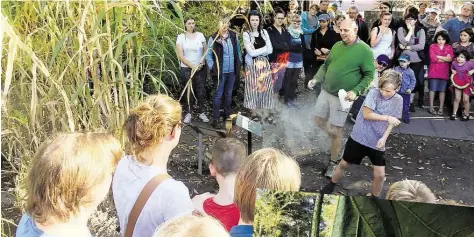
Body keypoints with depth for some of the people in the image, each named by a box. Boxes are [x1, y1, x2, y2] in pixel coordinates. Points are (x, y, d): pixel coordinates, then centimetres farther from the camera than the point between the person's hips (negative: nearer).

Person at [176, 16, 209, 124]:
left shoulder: (200, 35, 5)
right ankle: (188, 113, 11)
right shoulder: (181, 37, -1)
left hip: (200, 68, 2)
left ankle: (202, 112, 12)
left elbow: (205, 51, 6)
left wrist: (201, 62, -10)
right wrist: (192, 66, -11)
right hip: (186, 68, -1)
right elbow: (180, 56, -5)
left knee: (201, 91, 1)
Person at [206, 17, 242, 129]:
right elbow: (208, 55, -5)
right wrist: (212, 68, -11)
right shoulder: (213, 38, -9)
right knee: (218, 95, 0)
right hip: (220, 71, -4)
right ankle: (215, 119, 6)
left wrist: (239, 64, 8)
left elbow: (238, 51, 12)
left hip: (232, 71, 4)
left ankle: (227, 115, 28)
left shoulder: (233, 36, 3)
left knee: (229, 94, 15)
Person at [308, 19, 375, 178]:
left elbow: (369, 75, -11)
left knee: (335, 130, 0)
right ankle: (336, 139, 42)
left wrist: (355, 91, -23)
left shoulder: (364, 50, -12)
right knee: (318, 121, 15)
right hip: (325, 91, 6)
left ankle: (333, 163, 18)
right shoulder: (337, 46, 6)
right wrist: (316, 79, -2)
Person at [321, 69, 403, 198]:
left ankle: (374, 197, 23)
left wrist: (384, 138, -14)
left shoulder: (398, 100, -5)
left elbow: (392, 122, -1)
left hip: (378, 141, 2)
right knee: (344, 164, 13)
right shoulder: (374, 92, -16)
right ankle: (331, 186, 37)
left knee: (380, 174, -2)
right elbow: (366, 114, -19)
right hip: (359, 137, -2)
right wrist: (387, 117, -21)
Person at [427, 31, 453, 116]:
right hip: (433, 71, -2)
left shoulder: (449, 47, 9)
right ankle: (431, 107, 8)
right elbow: (433, 58, -11)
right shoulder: (432, 46, 2)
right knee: (433, 89, 0)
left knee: (442, 90, 4)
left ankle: (441, 108, 10)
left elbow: (450, 59, -5)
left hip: (444, 72, 2)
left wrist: (439, 56, -11)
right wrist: (445, 58, -5)